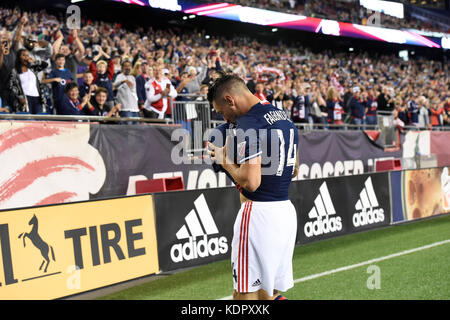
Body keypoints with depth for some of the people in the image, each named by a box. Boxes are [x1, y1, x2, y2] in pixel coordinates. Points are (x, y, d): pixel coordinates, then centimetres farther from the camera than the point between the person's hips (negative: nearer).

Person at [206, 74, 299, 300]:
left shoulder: (248, 125, -16)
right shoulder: (285, 119, 14)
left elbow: (251, 182, -23)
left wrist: (225, 160, -5)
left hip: (258, 212, -9)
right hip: (287, 211, 9)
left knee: (245, 294, -2)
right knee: (268, 294, 18)